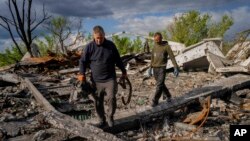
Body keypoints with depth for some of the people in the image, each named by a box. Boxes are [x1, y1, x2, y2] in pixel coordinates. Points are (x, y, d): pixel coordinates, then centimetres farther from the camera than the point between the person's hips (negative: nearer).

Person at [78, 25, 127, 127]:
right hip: (96, 81, 1)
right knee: (98, 102, 7)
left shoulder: (111, 45, 1)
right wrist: (82, 74, -7)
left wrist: (123, 71, 17)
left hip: (110, 79, 0)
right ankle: (102, 120, 26)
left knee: (111, 98, -12)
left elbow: (118, 60, 12)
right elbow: (83, 61, 5)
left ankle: (110, 117, 13)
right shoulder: (89, 47, -2)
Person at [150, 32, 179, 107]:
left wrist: (176, 68, -13)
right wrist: (150, 68, 15)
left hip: (162, 68, -6)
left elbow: (172, 57, -8)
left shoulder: (166, 46, -8)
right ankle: (168, 95, 35)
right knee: (161, 84, 14)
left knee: (159, 85, -11)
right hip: (155, 68, 6)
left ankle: (155, 101, -6)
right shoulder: (155, 46, 9)